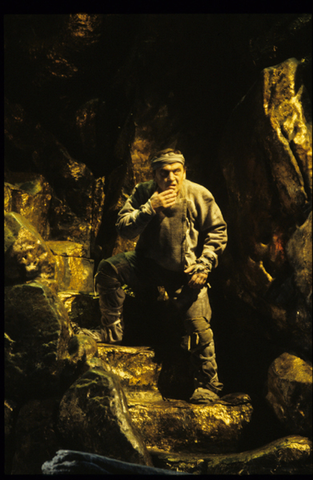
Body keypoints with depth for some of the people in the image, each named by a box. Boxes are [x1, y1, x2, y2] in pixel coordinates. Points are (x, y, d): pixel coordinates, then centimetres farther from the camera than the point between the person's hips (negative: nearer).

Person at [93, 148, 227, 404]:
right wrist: (150, 208, -28)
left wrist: (204, 265, -10)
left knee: (198, 323, -11)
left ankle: (208, 385, 7)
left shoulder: (199, 196, -11)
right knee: (108, 268, -18)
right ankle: (112, 331, -3)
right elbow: (123, 227, -14)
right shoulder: (144, 193, -8)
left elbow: (218, 232, -1)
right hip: (149, 264, 2)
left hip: (185, 271, -2)